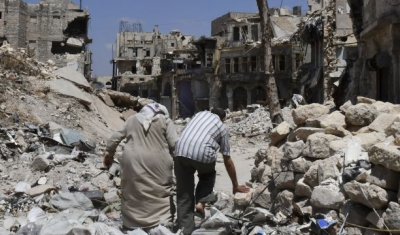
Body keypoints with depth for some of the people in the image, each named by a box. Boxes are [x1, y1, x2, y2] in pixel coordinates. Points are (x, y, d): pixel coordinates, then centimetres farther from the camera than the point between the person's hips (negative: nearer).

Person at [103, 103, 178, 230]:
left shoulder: (132, 119, 14)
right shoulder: (165, 119, 5)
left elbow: (115, 138, 11)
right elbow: (174, 143, -3)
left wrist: (108, 154, 20)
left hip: (133, 162, 2)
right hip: (158, 162, -2)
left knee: (133, 191, 13)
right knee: (162, 191, 10)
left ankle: (131, 223, 19)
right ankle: (165, 222, 9)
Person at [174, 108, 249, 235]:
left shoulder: (200, 114, 31)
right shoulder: (222, 127, 24)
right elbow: (228, 162, 27)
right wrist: (235, 186, 37)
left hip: (180, 151, 2)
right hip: (202, 153, -2)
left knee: (184, 197, 12)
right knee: (208, 175, 33)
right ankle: (201, 202, 14)